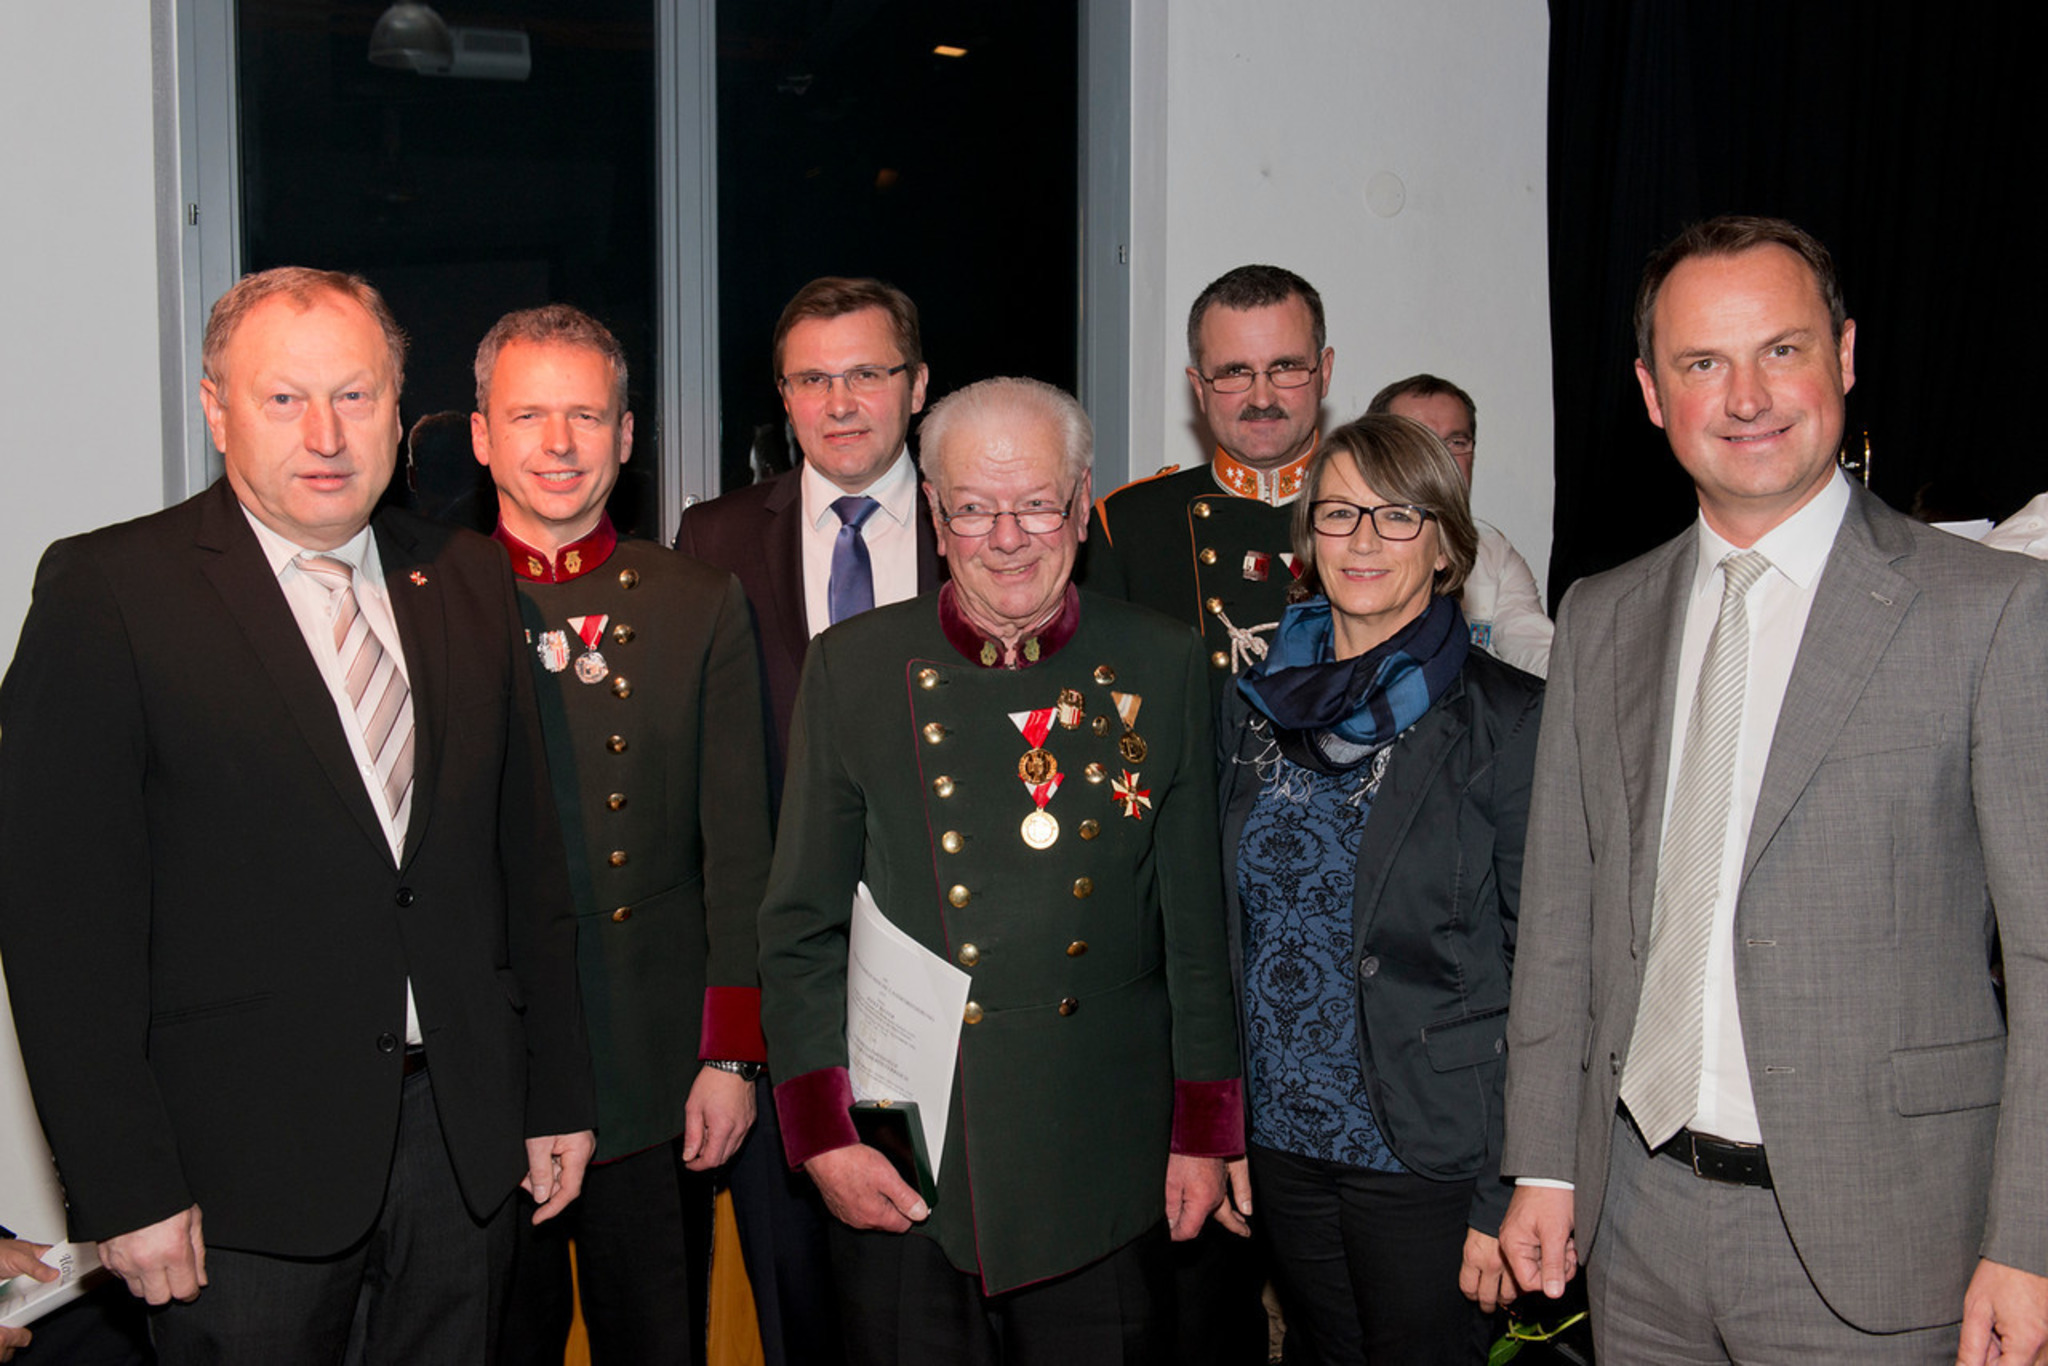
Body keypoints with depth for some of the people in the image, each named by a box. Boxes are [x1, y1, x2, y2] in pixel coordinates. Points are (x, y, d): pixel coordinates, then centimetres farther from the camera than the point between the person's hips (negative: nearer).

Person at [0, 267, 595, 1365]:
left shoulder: (469, 582, 8)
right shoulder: (106, 591, -7)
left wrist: (557, 1096, 10)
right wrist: (126, 1189, -13)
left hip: (466, 1143, 4)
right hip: (246, 1170, -4)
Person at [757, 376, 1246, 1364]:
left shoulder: (1162, 666, 2)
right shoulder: (853, 668, 0)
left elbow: (1195, 926, 6)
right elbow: (800, 929, 2)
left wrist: (1204, 1131, 5)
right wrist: (823, 1135, -4)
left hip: (1104, 1176, 1)